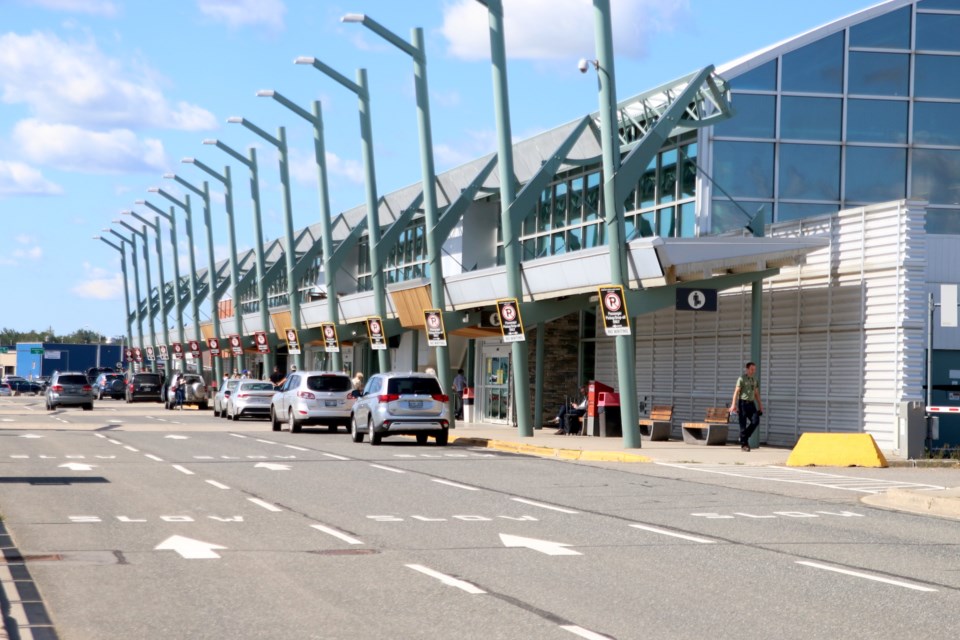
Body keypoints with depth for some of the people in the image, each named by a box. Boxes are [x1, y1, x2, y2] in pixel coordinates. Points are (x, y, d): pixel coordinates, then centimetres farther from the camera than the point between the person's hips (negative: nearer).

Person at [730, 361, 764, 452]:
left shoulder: (754, 380, 16)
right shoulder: (741, 379, -3)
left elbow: (756, 394, 21)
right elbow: (736, 392, -8)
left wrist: (760, 406, 17)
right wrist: (734, 405, -16)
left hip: (751, 403, 6)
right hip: (743, 403, -6)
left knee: (756, 421, -10)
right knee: (743, 424, -4)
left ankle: (745, 437, 9)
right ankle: (743, 445, 1)